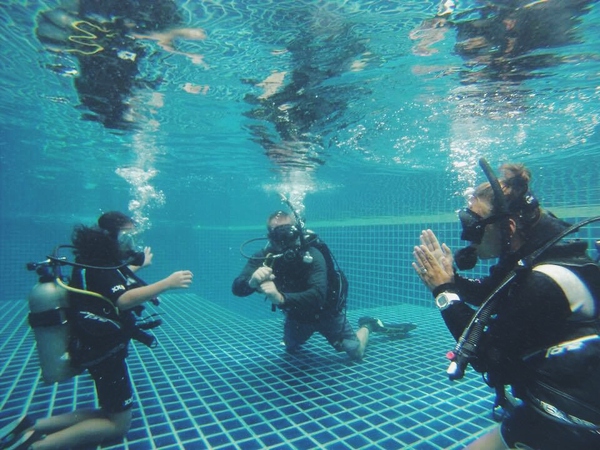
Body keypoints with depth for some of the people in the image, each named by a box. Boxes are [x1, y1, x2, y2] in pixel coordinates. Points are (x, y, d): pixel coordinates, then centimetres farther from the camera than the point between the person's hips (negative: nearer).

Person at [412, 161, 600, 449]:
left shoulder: (544, 283, -30)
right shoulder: (527, 258, -3)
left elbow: (487, 357, -24)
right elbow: (487, 294, 12)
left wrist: (444, 291, -22)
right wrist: (451, 279, -8)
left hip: (565, 427, -8)